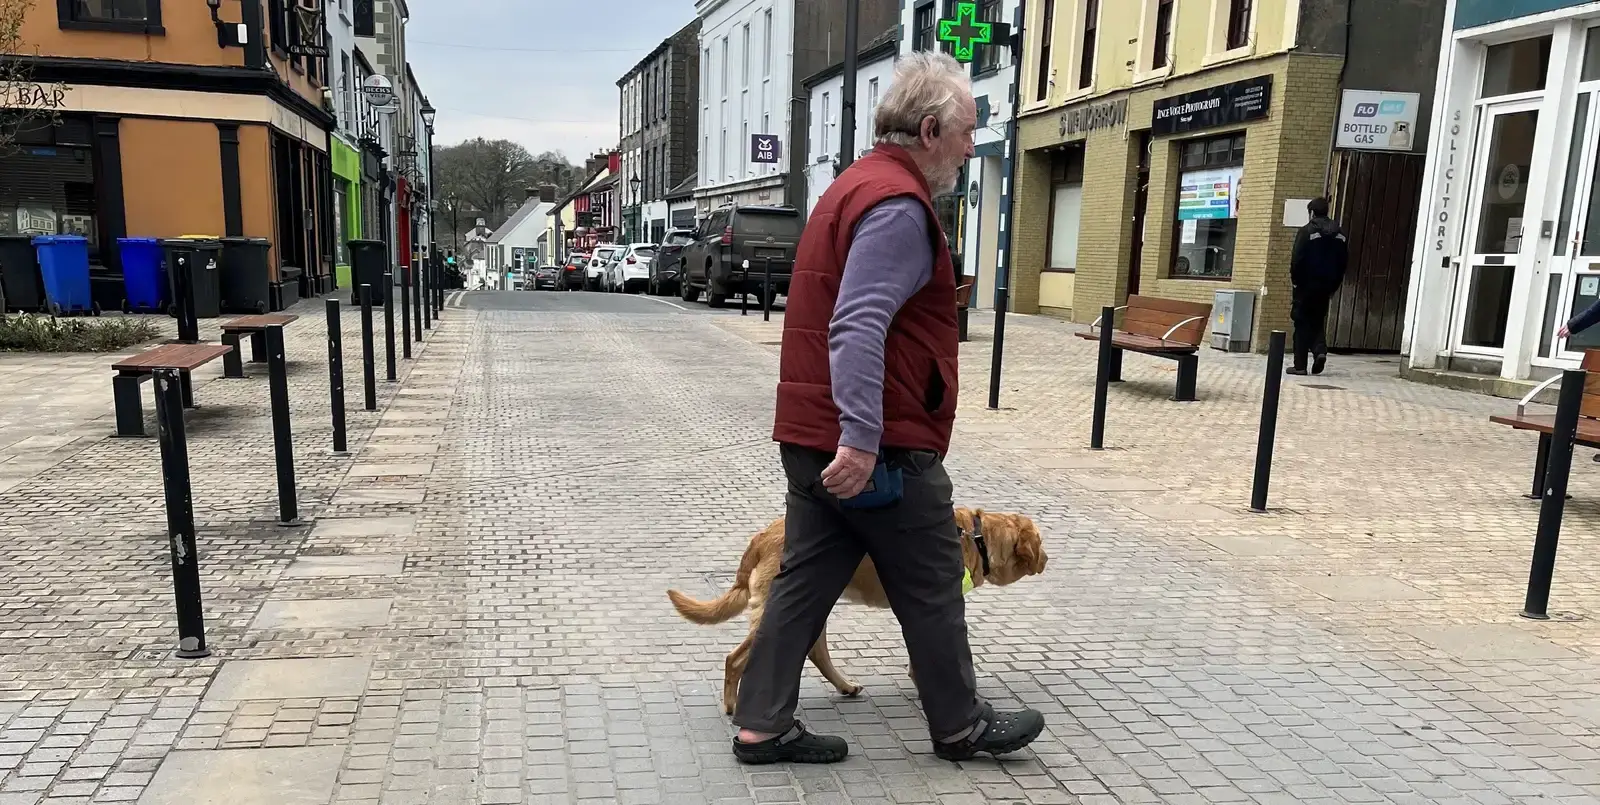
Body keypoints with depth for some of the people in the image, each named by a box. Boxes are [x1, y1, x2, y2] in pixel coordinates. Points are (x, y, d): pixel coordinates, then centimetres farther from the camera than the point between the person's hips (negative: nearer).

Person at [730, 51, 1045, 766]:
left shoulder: (858, 184, 18)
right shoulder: (899, 204, -16)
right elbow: (859, 327, -28)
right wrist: (862, 436, -33)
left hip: (815, 436, 10)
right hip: (878, 445, -9)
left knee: (805, 580, 12)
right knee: (932, 587, 7)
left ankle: (762, 727, 18)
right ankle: (960, 727, 24)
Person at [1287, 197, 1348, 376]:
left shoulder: (1307, 231, -10)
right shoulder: (1340, 234, 9)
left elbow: (1297, 260, -14)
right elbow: (1344, 262, 9)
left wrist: (1295, 280, -2)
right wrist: (1334, 286, 13)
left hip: (1307, 285, -5)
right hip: (1327, 286, 5)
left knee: (1303, 323, 1)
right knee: (1318, 321, 17)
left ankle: (1300, 365, 1)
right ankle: (1320, 350, -7)